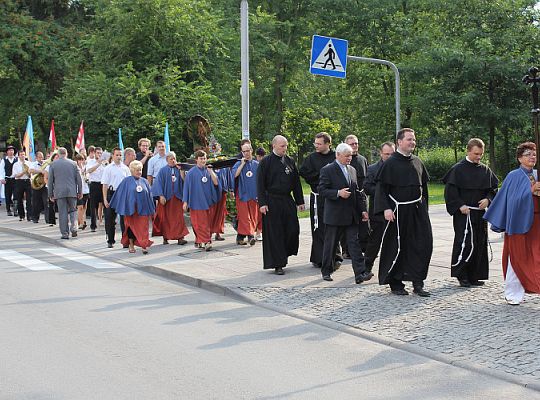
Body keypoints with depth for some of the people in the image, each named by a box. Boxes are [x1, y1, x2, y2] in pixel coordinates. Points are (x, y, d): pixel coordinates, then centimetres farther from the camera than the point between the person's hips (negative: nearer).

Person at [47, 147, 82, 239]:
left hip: (59, 192, -1)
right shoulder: (73, 163, 3)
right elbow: (78, 179, 4)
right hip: (72, 192, 1)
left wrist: (51, 194, 10)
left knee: (62, 213, 3)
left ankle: (65, 233, 3)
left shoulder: (53, 165, 2)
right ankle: (73, 228, -7)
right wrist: (80, 192, 11)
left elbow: (50, 181, 4)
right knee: (73, 211, 12)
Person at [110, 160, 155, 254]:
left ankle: (144, 246, -6)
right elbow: (120, 194, 3)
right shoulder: (127, 181, 0)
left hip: (143, 209, 2)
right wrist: (123, 208, 0)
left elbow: (149, 195, 12)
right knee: (131, 226, 6)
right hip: (131, 208, -2)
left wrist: (151, 210, 10)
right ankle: (131, 245, 18)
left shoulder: (144, 181, 9)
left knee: (143, 228, -3)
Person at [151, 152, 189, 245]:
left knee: (178, 217, -5)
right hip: (166, 197, -1)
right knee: (165, 218, 4)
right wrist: (161, 196, -11)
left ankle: (180, 237, -8)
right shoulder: (163, 171, 1)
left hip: (177, 197, 1)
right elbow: (159, 183, -2)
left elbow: (183, 182, 1)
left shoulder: (178, 170, 7)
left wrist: (181, 171, -10)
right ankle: (165, 238, 13)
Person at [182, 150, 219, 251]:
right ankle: (206, 241, -9)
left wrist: (210, 171, -9)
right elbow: (186, 187, -3)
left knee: (207, 222, 8)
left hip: (207, 201, 5)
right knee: (200, 223, -7)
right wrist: (185, 202, -6)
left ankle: (199, 241, 19)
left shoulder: (208, 170, 7)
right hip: (196, 201, -5)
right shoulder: (191, 172, -4)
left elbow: (216, 182, -1)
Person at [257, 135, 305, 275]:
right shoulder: (266, 162, -4)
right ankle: (278, 264, 6)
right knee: (274, 233, -1)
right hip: (272, 203, -5)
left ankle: (284, 254, 23)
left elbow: (296, 183, 14)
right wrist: (262, 203, -14)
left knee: (293, 229, 0)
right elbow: (260, 184, -7)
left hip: (288, 201, 5)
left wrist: (300, 201, 11)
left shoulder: (290, 162, 10)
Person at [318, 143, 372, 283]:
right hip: (334, 215, -5)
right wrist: (338, 193, -24)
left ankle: (360, 273, -6)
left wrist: (363, 209, 10)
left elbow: (357, 192, 17)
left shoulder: (352, 170, 14)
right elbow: (321, 190, -12)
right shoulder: (327, 170, -7)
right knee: (330, 245, 6)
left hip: (351, 216, 5)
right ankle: (326, 271, 20)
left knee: (354, 243, -2)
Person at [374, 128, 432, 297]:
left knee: (423, 244, -1)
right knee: (396, 248, 2)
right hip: (398, 212, -5)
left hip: (418, 210, 5)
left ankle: (418, 282, 6)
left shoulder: (417, 162, 10)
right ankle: (395, 284, 15)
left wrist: (424, 205, 16)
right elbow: (381, 187, -9)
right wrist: (386, 208, -18)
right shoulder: (390, 163, -6)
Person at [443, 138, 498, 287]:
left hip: (480, 213, 5)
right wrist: (460, 205, -15)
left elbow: (493, 188, 16)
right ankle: (461, 275, -1)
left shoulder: (485, 170, 10)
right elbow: (450, 190, -6)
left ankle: (474, 276, 14)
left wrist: (488, 199, -4)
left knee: (479, 244, 6)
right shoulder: (458, 169, -5)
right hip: (463, 213, -5)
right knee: (464, 244, -11)